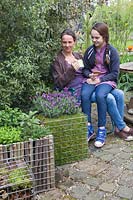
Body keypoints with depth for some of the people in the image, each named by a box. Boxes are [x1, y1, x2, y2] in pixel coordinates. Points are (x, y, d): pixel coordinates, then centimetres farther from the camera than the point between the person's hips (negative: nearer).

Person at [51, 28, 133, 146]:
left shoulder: (78, 56, 19)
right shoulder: (57, 60, 0)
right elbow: (59, 83, -9)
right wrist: (72, 69, -18)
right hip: (77, 91, -7)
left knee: (119, 94, -10)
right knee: (109, 98, -25)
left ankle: (118, 128, -3)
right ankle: (123, 127, -6)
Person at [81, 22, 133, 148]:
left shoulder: (112, 51, -2)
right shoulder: (90, 51, 9)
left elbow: (115, 73, -4)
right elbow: (85, 69, 16)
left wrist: (100, 79, -16)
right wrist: (90, 75, -7)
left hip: (107, 80, -3)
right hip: (91, 79, 3)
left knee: (100, 95, -36)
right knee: (84, 94, -31)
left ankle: (101, 130, -24)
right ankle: (88, 128, -25)